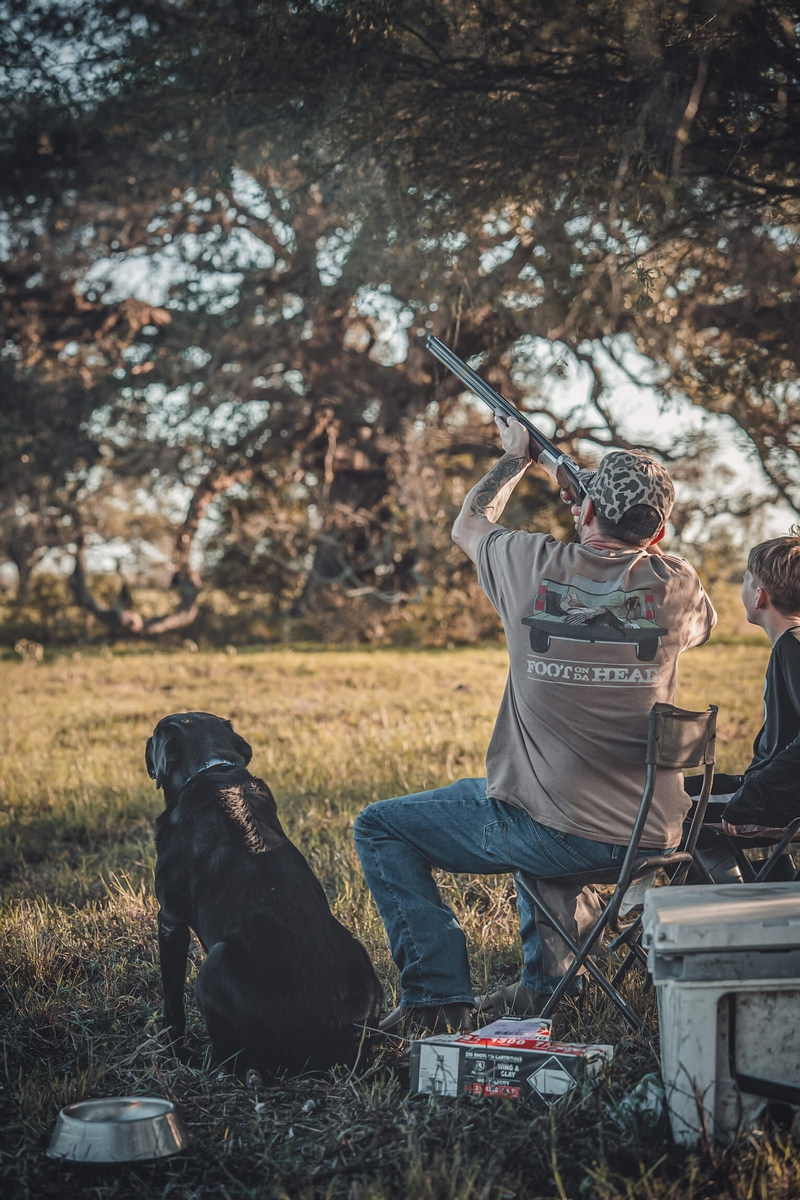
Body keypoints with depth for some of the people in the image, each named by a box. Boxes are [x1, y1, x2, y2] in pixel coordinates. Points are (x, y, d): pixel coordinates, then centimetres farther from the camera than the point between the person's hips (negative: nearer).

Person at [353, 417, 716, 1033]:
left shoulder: (534, 566, -12)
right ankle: (545, 980, 39)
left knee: (380, 827, 13)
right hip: (652, 837, 5)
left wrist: (516, 457, 28)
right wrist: (639, 545, 27)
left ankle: (440, 993, 4)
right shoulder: (674, 585, -7)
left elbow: (467, 525, 12)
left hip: (556, 838, -4)